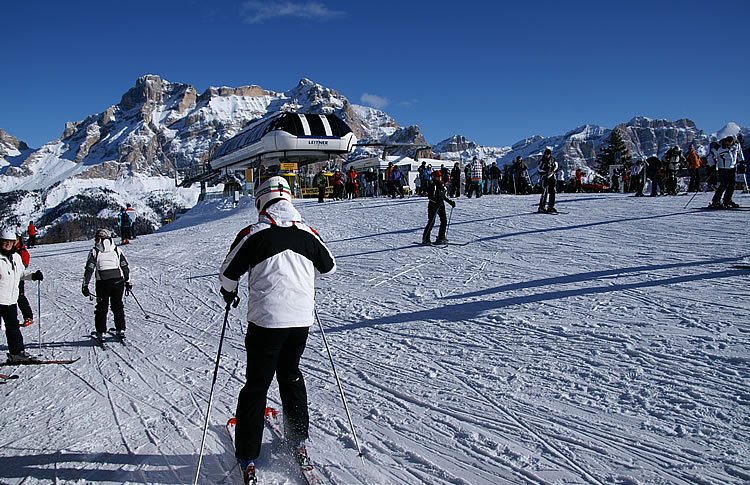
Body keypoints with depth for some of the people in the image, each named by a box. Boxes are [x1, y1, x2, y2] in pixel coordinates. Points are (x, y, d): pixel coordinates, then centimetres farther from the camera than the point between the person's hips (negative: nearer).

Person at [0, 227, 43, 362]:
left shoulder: (16, 257, 10)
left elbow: (21, 273, 25)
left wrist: (33, 275, 11)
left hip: (11, 300, 6)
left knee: (13, 326, 14)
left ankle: (17, 352, 22)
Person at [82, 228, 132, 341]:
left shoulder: (94, 251, 4)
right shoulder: (117, 250, 11)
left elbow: (89, 269, -1)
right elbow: (125, 267, 13)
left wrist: (85, 285, 3)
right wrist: (128, 281, 20)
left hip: (103, 283, -2)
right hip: (118, 281, 2)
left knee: (102, 307, 11)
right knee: (118, 305, 15)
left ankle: (101, 332, 13)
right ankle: (120, 330, 18)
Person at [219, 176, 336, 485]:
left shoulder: (253, 234, -7)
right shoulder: (308, 233, 3)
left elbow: (228, 274, 1)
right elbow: (329, 267, 18)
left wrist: (229, 293, 22)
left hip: (265, 320, -3)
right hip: (301, 319, 4)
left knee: (256, 385, 8)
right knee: (291, 374, 24)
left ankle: (247, 459, 14)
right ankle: (299, 441, 30)